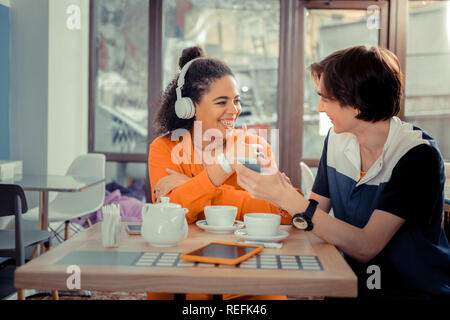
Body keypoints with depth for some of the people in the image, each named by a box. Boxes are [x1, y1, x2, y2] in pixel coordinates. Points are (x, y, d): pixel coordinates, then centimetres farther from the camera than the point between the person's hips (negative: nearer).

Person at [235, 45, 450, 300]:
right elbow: (316, 211, 3)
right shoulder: (337, 139, 1)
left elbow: (365, 247, -25)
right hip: (357, 284, 5)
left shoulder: (418, 156, -18)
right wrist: (275, 184, -15)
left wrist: (287, 198, -29)